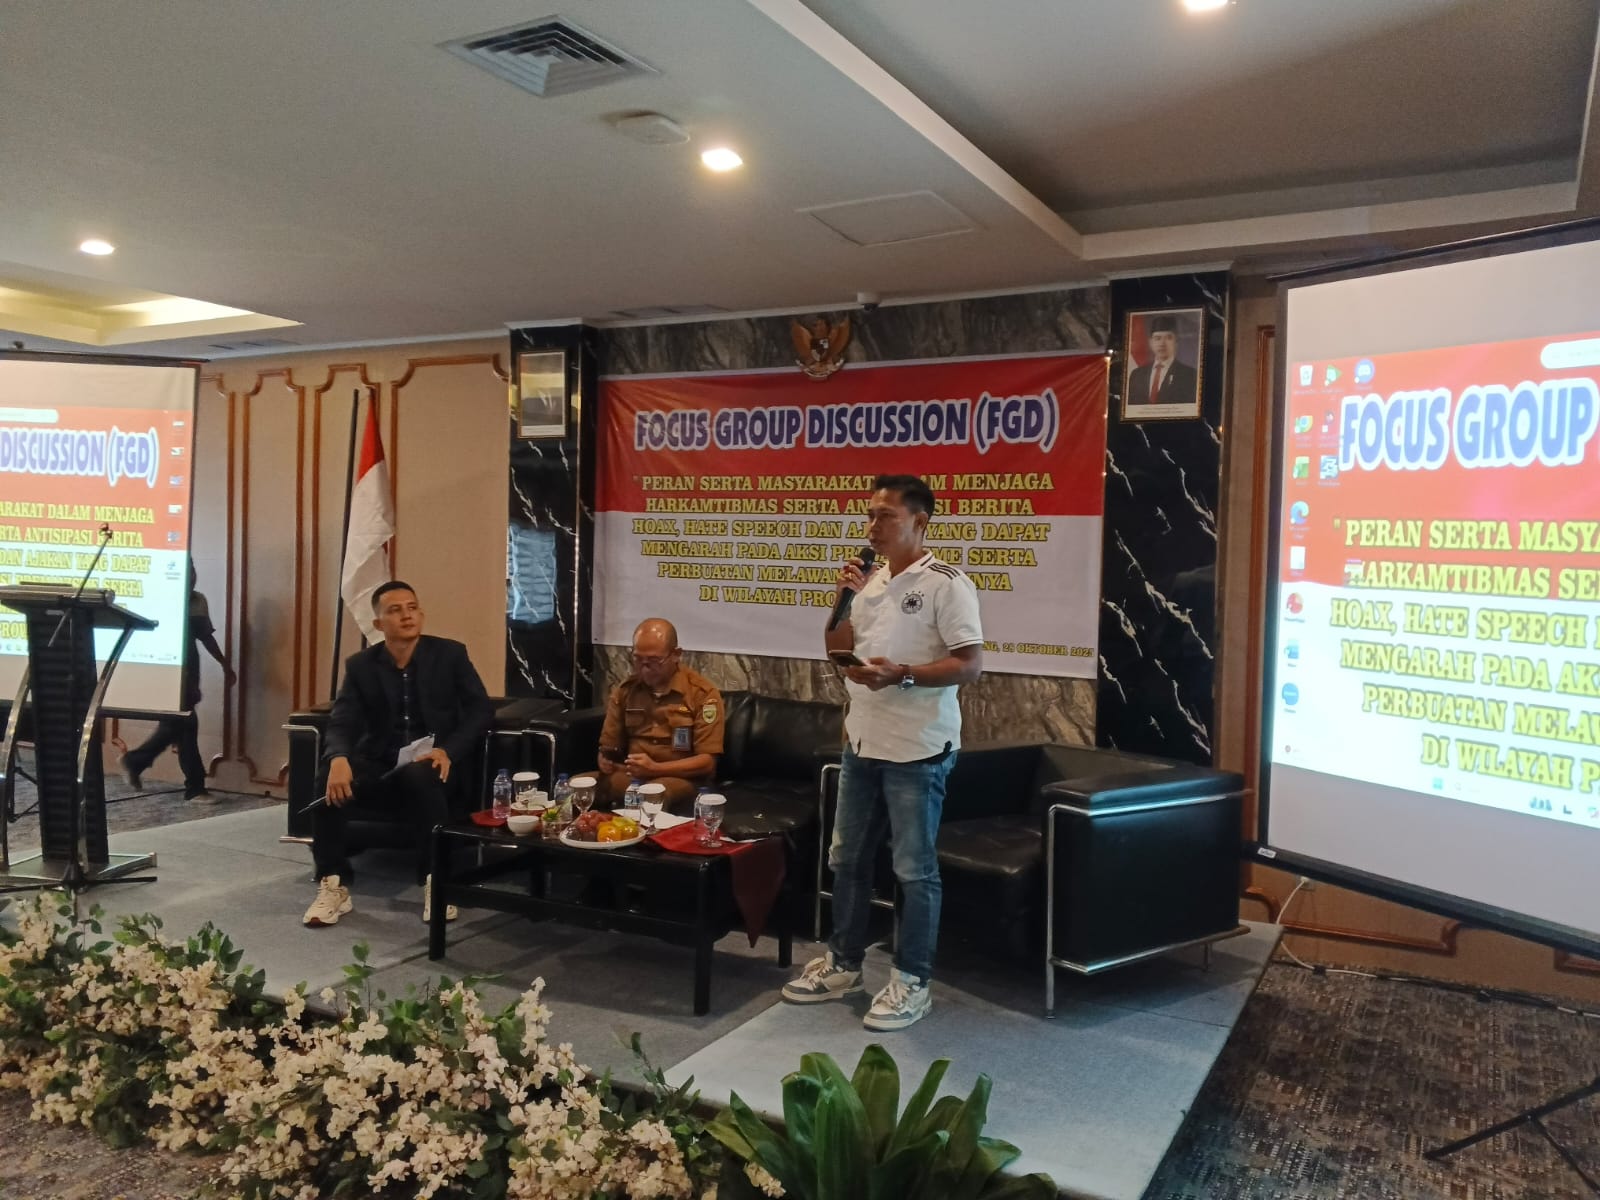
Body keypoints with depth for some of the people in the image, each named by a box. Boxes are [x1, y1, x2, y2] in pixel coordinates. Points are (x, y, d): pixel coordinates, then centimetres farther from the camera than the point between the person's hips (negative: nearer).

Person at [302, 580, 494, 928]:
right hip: (379, 767, 2)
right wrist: (339, 758, -30)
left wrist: (448, 750, -21)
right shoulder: (360, 665, 5)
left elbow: (481, 709, -4)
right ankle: (334, 885, -12)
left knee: (417, 776, -38)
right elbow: (341, 723, -6)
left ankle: (438, 881, -25)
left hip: (428, 765, -2)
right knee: (329, 783, -28)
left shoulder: (450, 654, 1)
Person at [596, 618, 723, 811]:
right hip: (631, 775, 5)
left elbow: (707, 761, -9)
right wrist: (605, 761, -10)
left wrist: (655, 768, -22)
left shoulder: (703, 693, -6)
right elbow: (608, 746, 16)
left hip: (682, 778, -5)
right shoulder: (624, 690, 10)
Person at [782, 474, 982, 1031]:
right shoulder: (871, 580, 11)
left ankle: (912, 981, 16)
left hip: (917, 750, -8)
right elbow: (836, 649, 15)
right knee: (847, 859, 16)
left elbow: (970, 664, -17)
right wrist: (844, 596, 0)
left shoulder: (946, 584, -12)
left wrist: (902, 676, -27)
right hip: (861, 743, 8)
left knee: (914, 869, 3)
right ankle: (843, 964, 30)